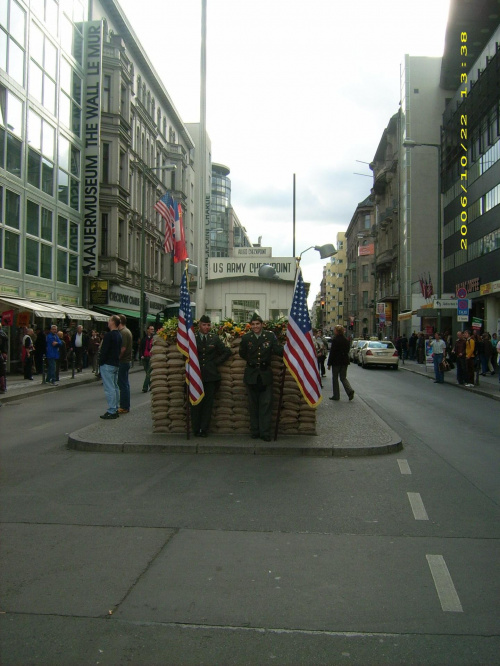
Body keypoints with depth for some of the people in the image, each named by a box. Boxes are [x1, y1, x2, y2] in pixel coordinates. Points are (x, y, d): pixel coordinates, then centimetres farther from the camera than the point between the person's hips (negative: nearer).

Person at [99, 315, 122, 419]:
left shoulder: (109, 335, -17)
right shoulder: (119, 335, 12)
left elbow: (104, 350, -18)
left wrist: (101, 361, -8)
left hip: (107, 365, -9)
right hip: (116, 364, 9)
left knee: (109, 388, -8)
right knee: (115, 387, 14)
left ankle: (111, 411, -7)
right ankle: (115, 409, 20)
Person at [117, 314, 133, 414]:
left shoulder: (123, 332, -16)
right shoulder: (127, 331, 15)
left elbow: (123, 349, -22)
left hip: (123, 361, -10)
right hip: (126, 361, 10)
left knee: (123, 384, -5)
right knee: (125, 384, 14)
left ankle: (124, 407, -2)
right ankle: (125, 406, 20)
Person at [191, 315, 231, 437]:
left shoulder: (215, 339, 6)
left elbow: (227, 352, 10)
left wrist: (216, 362, 2)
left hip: (210, 376, 1)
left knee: (208, 404, 3)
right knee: (196, 404, 1)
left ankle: (204, 430, 10)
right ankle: (196, 430, 9)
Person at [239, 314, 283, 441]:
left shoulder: (270, 336, -3)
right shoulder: (246, 338, 1)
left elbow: (278, 350, -14)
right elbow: (242, 354, 14)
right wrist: (251, 361, 6)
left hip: (265, 375, -1)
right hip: (251, 375, 1)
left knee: (266, 404, -2)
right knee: (253, 405, 9)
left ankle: (265, 432, 3)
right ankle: (254, 431, 18)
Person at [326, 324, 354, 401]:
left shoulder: (335, 340, -14)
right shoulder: (346, 340, 6)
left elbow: (332, 352, -14)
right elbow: (347, 351, 13)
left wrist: (329, 363, -10)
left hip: (336, 362, -6)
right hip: (345, 361, 6)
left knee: (335, 378, 6)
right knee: (343, 377, 13)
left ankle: (336, 396, 9)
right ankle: (350, 391, -8)